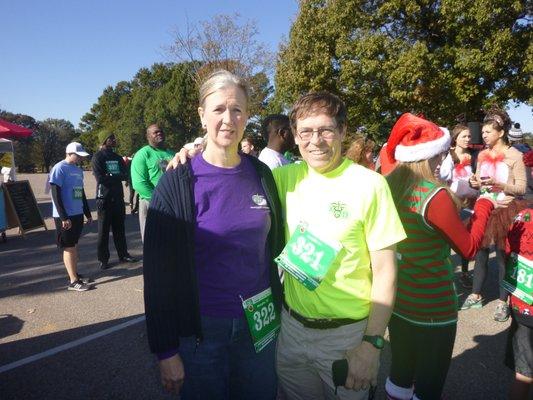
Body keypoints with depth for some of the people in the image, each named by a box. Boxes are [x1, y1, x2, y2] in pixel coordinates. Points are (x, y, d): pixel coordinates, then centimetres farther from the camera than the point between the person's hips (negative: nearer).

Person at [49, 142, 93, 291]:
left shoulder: (79, 170, 10)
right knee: (69, 247, -1)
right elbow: (55, 194, -16)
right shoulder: (59, 169, -12)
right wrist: (64, 217, -19)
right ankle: (73, 281, 5)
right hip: (65, 216, -7)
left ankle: (75, 274, 25)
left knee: (74, 245, 15)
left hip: (78, 214, 7)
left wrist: (88, 213, 18)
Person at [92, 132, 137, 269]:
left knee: (119, 227, 10)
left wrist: (110, 177, -11)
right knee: (104, 230, 0)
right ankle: (103, 259, 8)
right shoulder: (98, 157, -3)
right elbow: (100, 178, -14)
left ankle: (123, 254, 19)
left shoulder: (117, 157, 15)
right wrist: (116, 177, -5)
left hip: (118, 196, 5)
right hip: (104, 197, -5)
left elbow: (125, 175, 6)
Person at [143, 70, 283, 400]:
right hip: (202, 330, -3)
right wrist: (166, 350, -8)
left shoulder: (261, 174, -1)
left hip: (261, 323, 4)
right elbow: (159, 272, -10)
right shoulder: (178, 182, -12)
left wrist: (280, 308, 10)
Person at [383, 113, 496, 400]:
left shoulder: (388, 185, -3)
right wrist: (484, 207, 2)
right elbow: (469, 248, -10)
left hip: (397, 297, 6)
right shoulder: (435, 195, -23)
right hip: (432, 306, -6)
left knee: (399, 374, 24)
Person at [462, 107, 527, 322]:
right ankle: (476, 295, 24)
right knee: (480, 253, 11)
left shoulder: (515, 155, -8)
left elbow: (522, 188, -10)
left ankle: (503, 302, 17)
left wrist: (499, 184, -24)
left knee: (502, 256, 2)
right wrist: (475, 183, -5)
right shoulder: (482, 155, 8)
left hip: (505, 210, -5)